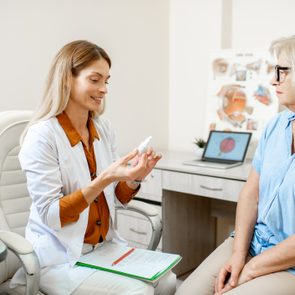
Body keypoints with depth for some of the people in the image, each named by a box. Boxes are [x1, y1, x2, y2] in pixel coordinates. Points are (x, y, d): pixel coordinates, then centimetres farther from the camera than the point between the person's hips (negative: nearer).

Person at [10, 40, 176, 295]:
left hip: (105, 245, 6)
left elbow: (117, 199, 8)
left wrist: (134, 177, -14)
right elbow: (50, 216, -20)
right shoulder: (42, 135, -17)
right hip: (59, 258, -6)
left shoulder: (104, 128, 3)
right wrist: (104, 178, -30)